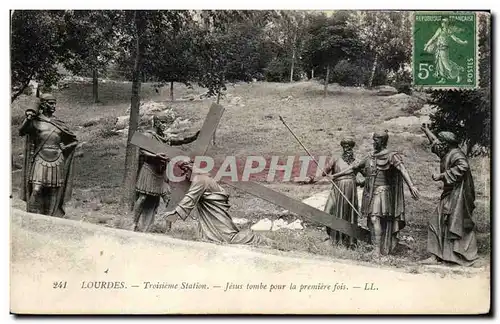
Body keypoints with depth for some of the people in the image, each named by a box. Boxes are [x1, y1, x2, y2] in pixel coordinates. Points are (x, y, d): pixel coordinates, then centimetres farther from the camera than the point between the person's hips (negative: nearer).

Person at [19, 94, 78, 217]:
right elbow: (21, 132, -10)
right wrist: (28, 119, -22)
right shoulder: (35, 121, 5)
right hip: (40, 160, -3)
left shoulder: (59, 124, 11)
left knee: (53, 194, 4)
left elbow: (74, 140, 20)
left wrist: (64, 148, 5)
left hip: (56, 162, 3)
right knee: (36, 190, -15)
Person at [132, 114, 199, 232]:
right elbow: (142, 152, -15)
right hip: (148, 170, -7)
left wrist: (195, 136, 5)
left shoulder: (165, 138, 16)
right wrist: (156, 156, -30)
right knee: (143, 197, -6)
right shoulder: (148, 135, -4)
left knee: (169, 198, 2)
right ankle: (135, 224, 3)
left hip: (161, 173, 7)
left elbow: (182, 141, 17)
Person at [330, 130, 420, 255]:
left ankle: (378, 250, -16)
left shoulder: (391, 156, -4)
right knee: (372, 220, 5)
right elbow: (354, 167, 23)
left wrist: (411, 186, -31)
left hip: (382, 192, -7)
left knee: (375, 218, -17)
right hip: (370, 193, 7)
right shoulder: (370, 158, 16)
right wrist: (337, 175, 24)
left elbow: (402, 170, -18)